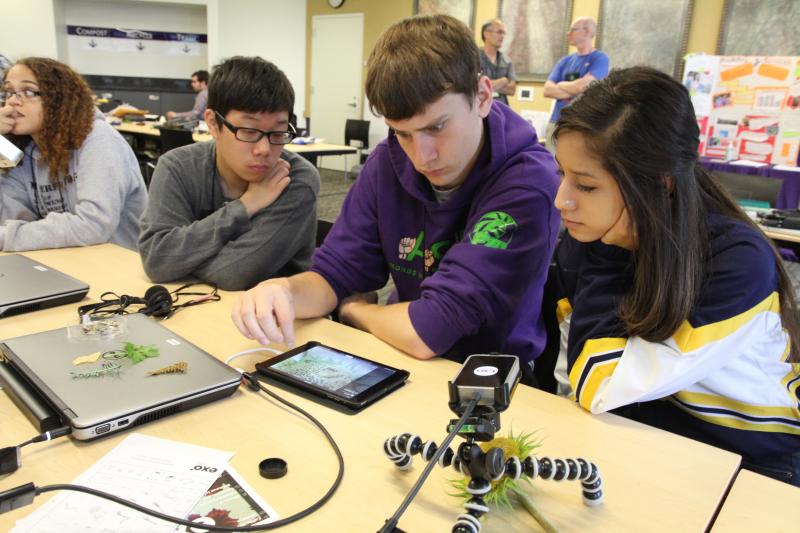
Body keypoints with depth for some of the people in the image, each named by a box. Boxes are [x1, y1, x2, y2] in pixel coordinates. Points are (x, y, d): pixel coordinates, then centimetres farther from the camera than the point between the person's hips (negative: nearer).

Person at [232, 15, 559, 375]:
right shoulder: (388, 163, -3)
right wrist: (284, 291, -20)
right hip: (410, 367, 4)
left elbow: (426, 333, -24)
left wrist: (354, 310, -7)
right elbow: (336, 274, -1)